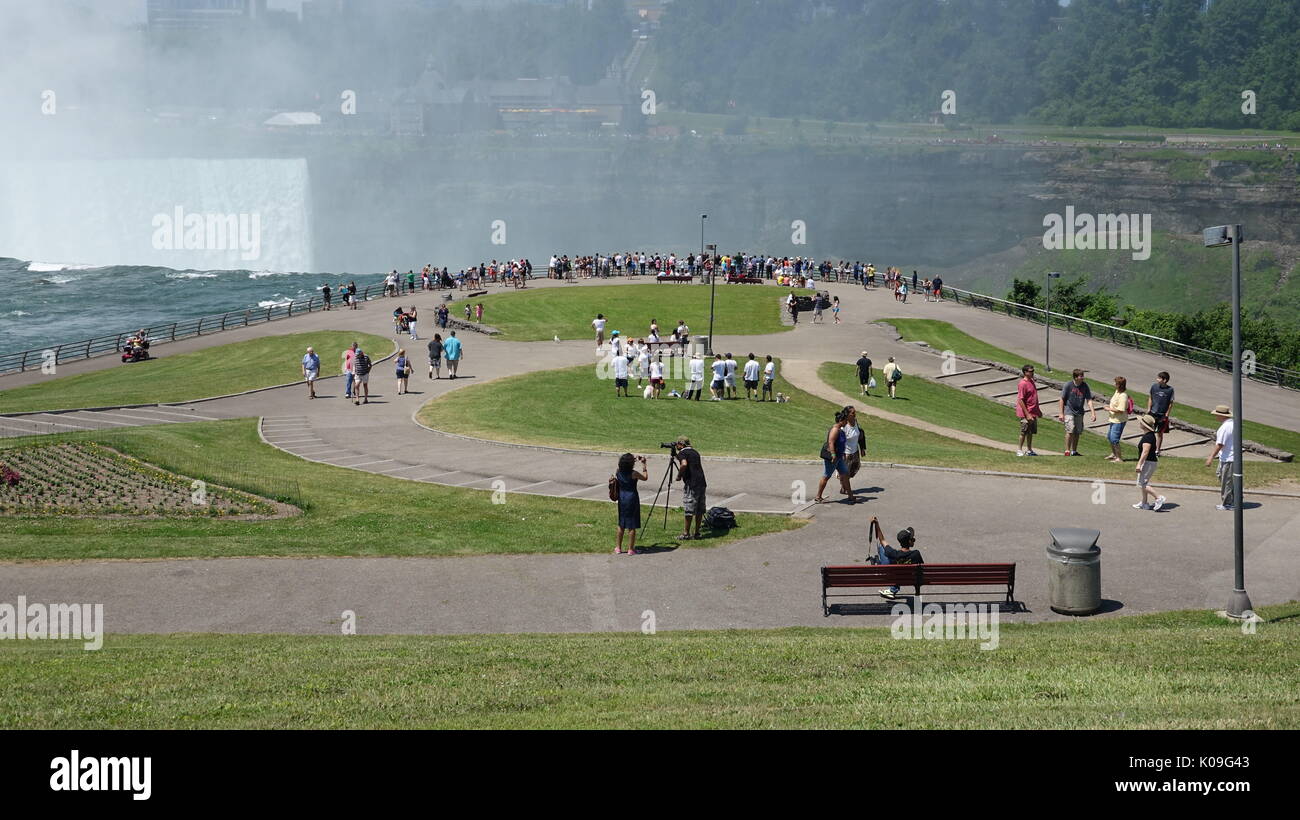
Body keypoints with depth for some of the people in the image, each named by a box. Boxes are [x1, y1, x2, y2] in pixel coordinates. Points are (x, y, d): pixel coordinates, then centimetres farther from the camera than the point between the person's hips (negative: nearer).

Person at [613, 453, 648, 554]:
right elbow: (645, 478, -2)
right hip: (632, 498, -5)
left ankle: (618, 548, 20)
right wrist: (643, 465, 4)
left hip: (622, 499, 5)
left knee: (621, 524, 16)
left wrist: (635, 459, 22)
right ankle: (631, 548, 6)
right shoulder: (633, 474, -16)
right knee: (632, 525, 3)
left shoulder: (618, 473, -2)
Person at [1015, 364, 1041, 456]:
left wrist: (1038, 410, 22)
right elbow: (1020, 400, -19)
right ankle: (1019, 450, 11)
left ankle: (1029, 450, 22)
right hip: (1026, 413, -8)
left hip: (1033, 413, 8)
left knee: (1031, 432, 13)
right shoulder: (1023, 384, -17)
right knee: (1024, 432, 0)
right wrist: (1027, 414, -22)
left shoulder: (1031, 381, 11)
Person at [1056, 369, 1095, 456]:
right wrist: (1061, 413, -5)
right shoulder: (1068, 385, -11)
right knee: (1070, 431, -13)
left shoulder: (1085, 386, -2)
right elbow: (1062, 399, -4)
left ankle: (1074, 451, 20)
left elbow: (1089, 400, -1)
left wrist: (1093, 413, -10)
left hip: (1079, 412, 4)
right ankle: (1067, 450, -4)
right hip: (1069, 412, -4)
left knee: (1077, 432, 8)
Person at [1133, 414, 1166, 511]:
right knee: (1143, 483, 17)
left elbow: (1145, 452, -27)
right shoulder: (1150, 434, 10)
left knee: (1141, 484, -7)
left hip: (1148, 462, -11)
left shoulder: (1148, 437, -23)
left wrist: (1139, 464, -27)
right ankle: (1144, 503, 23)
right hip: (1149, 462, 11)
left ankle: (1158, 498, -5)